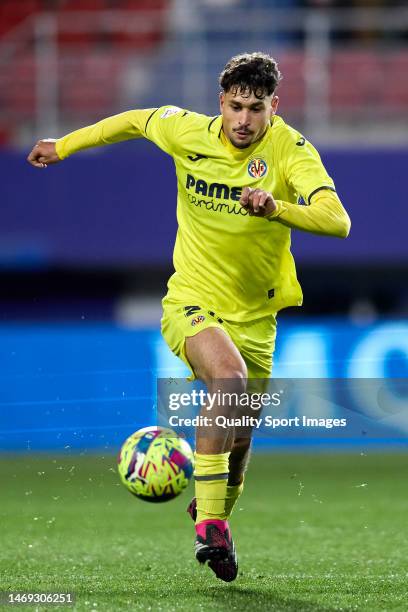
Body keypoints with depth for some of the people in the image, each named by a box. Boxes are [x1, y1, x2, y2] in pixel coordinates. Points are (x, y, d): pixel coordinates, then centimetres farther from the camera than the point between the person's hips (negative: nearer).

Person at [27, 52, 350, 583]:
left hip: (254, 316, 2)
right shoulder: (187, 132, -9)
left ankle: (214, 513, 46)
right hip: (192, 301, -1)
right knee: (229, 375, -33)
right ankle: (210, 523, -32)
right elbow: (137, 120, 14)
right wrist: (65, 145, 19)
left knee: (238, 440, 11)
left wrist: (277, 208, -47)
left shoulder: (290, 149, -16)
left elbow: (337, 221, -30)